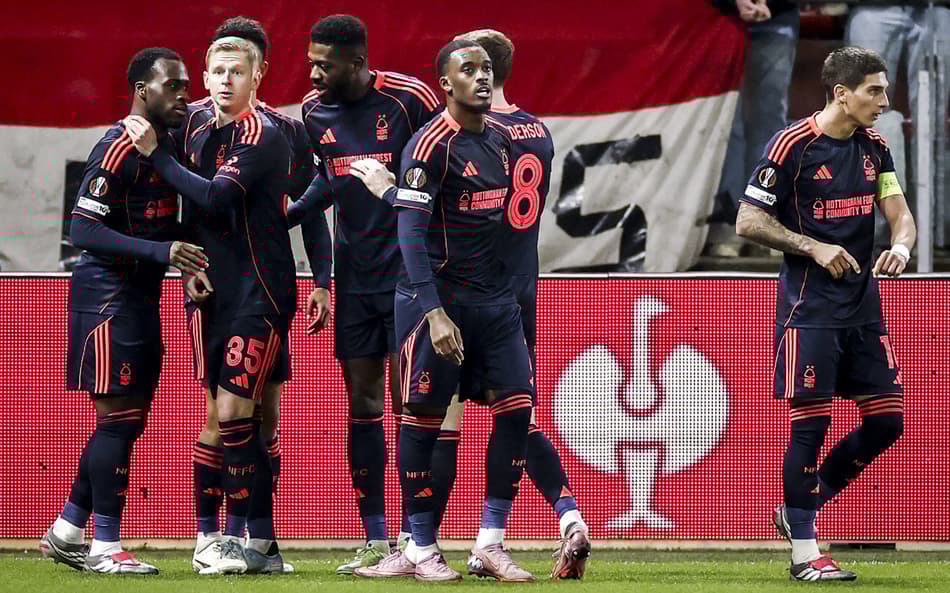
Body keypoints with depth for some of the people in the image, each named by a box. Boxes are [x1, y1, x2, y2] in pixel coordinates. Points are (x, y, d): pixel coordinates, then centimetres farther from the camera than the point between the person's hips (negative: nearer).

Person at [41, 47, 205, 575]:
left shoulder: (168, 144, 14)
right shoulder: (120, 148, -15)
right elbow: (83, 230, -22)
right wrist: (162, 251, -27)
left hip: (141, 297, 9)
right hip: (109, 294, -9)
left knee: (126, 422, 11)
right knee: (118, 417, -8)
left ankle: (65, 532, 20)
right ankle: (105, 547, -4)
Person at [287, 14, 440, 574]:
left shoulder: (409, 99, -12)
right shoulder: (315, 110, 5)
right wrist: (282, 217, 11)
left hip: (407, 270, -6)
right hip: (356, 273, 6)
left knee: (408, 401, -8)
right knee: (362, 403, 6)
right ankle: (375, 540, 11)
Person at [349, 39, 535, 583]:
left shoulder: (501, 139, 11)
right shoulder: (433, 145, -12)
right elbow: (412, 234, -18)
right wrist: (434, 313, -25)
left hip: (496, 297, 7)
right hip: (440, 297, -7)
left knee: (517, 407, -3)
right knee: (423, 418, -1)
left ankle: (491, 544, 3)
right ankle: (422, 549, 8)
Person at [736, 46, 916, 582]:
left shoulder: (874, 147, 9)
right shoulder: (793, 145, -10)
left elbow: (900, 214, 10)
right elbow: (749, 221, -9)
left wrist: (901, 246, -13)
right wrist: (815, 248, -17)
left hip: (864, 305, 7)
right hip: (810, 307, -7)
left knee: (888, 419, 4)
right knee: (810, 421, -7)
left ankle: (800, 509, 19)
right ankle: (804, 552, 1)